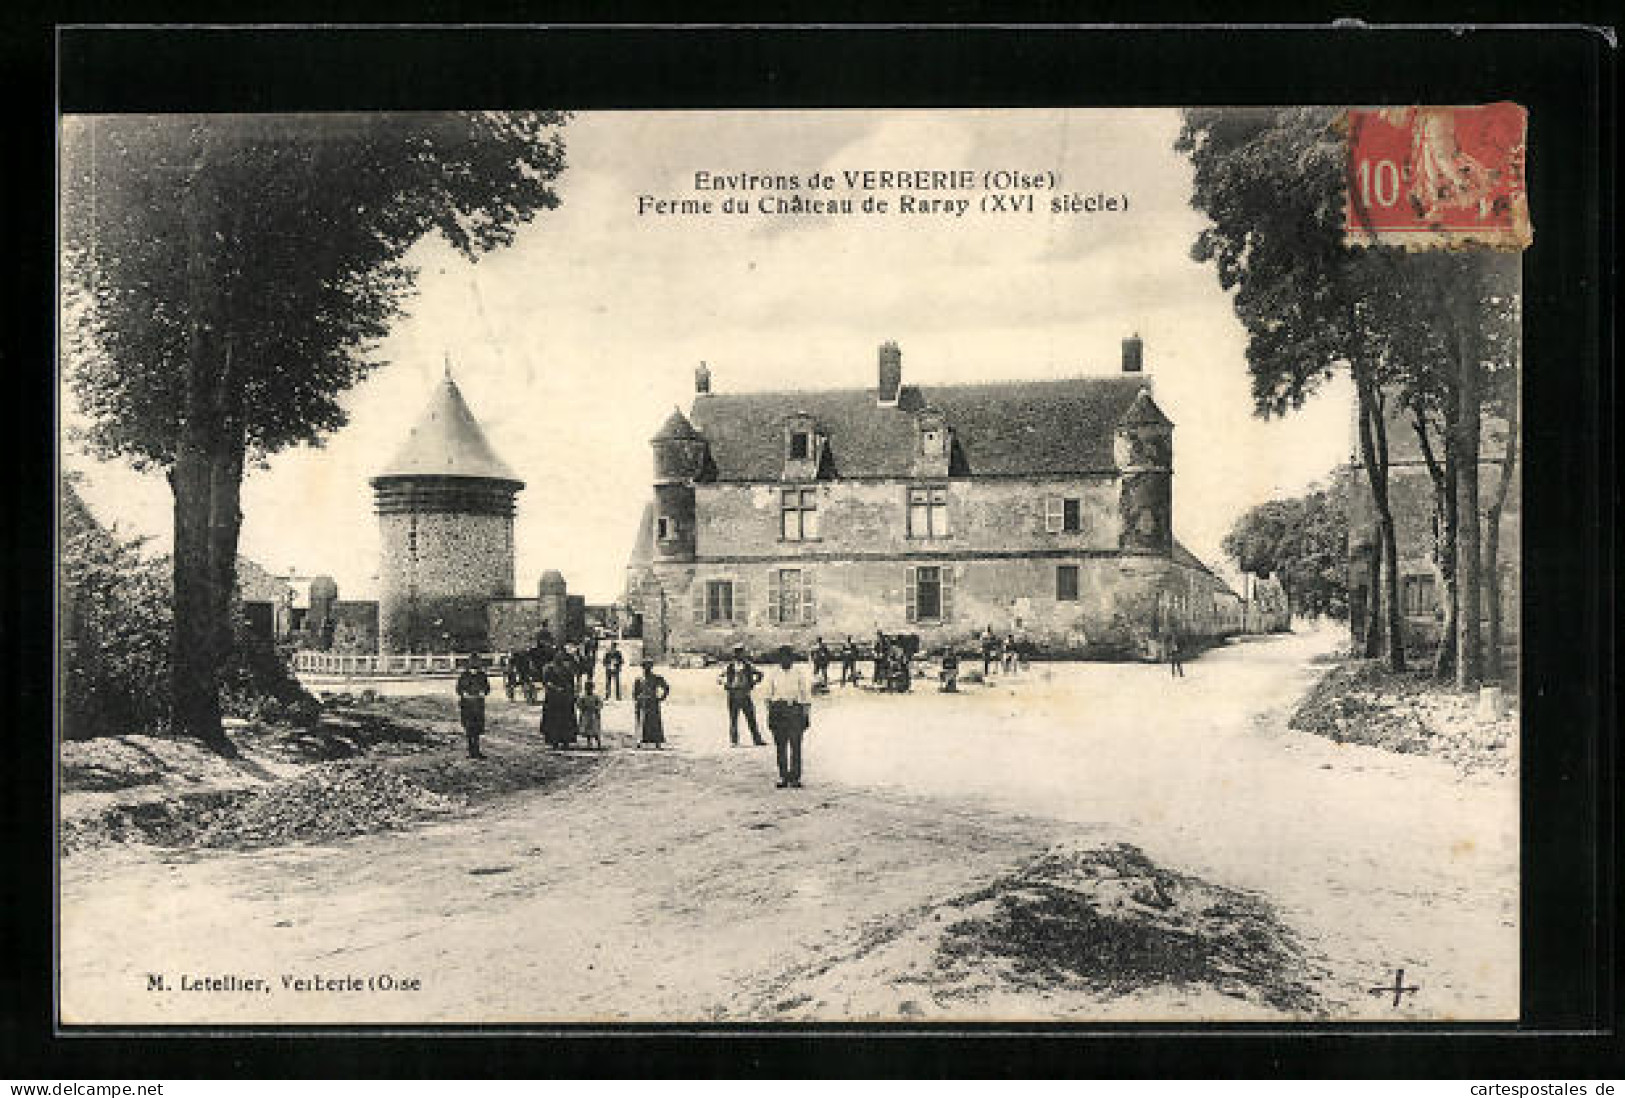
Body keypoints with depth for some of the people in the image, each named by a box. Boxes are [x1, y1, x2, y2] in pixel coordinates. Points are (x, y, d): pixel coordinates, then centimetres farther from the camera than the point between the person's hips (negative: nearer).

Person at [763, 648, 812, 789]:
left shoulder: (799, 673, 3)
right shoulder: (773, 674, 8)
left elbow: (806, 694, 4)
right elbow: (769, 695, 12)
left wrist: (807, 715, 0)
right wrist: (769, 716, 9)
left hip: (796, 710, -2)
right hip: (778, 710, 2)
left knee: (796, 745, -7)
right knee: (780, 747, 2)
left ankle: (795, 778, -1)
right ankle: (783, 778, 9)